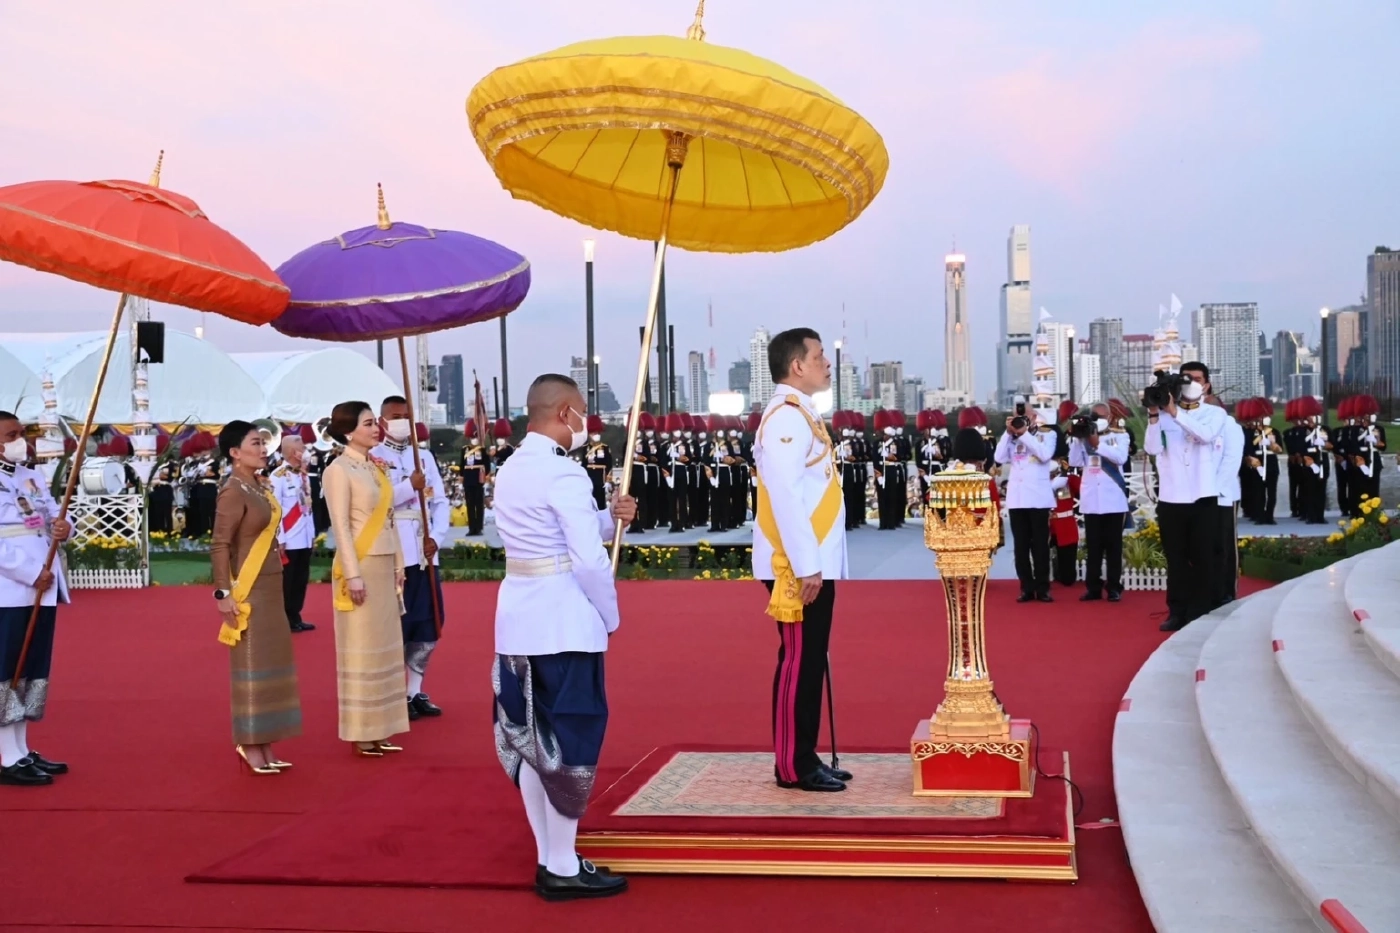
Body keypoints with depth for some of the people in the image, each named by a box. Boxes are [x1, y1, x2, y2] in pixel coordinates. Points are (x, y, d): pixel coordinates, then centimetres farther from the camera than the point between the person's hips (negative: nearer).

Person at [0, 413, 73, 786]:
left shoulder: (34, 478, 17)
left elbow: (54, 517, 17)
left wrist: (64, 527, -6)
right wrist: (31, 573, -20)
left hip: (42, 590, 8)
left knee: (34, 672, 12)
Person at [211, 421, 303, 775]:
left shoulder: (261, 487, 11)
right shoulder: (233, 492, -14)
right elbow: (219, 546, -19)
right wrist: (224, 593, -23)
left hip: (271, 587, 9)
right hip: (249, 590, -9)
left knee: (271, 662, 11)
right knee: (251, 665, -2)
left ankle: (263, 745, 19)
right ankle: (249, 745, 7)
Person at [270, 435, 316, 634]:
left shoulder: (304, 475, 13)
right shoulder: (278, 476, -11)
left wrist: (312, 533, 13)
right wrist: (279, 539, -15)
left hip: (305, 539, 7)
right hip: (288, 540, -7)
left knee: (301, 580, 10)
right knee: (286, 581, 0)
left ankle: (295, 618, 19)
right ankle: (284, 620, 8)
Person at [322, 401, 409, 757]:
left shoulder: (378, 468, 13)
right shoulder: (338, 470, -9)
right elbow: (341, 527, -14)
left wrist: (399, 564, 12)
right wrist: (353, 574, -19)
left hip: (385, 566, 8)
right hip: (360, 567, -8)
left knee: (385, 647, 9)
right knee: (361, 649, -3)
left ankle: (379, 728, 15)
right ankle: (361, 732, 4)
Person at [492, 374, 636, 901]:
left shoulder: (510, 471, 12)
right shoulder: (564, 473, -15)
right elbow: (589, 560, -18)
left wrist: (610, 519, 8)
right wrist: (610, 615, -4)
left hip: (517, 620, 9)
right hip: (563, 622, -9)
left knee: (526, 739, 11)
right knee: (569, 740, -1)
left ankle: (548, 859, 21)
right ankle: (562, 869, 5)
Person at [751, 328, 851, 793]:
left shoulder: (800, 413, 16)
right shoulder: (785, 416, -16)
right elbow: (784, 497, -23)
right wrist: (806, 566, -23)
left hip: (815, 561, 10)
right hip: (799, 566, -10)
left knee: (811, 662, 13)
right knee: (799, 661, -3)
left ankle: (806, 758, 21)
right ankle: (793, 767, 4)